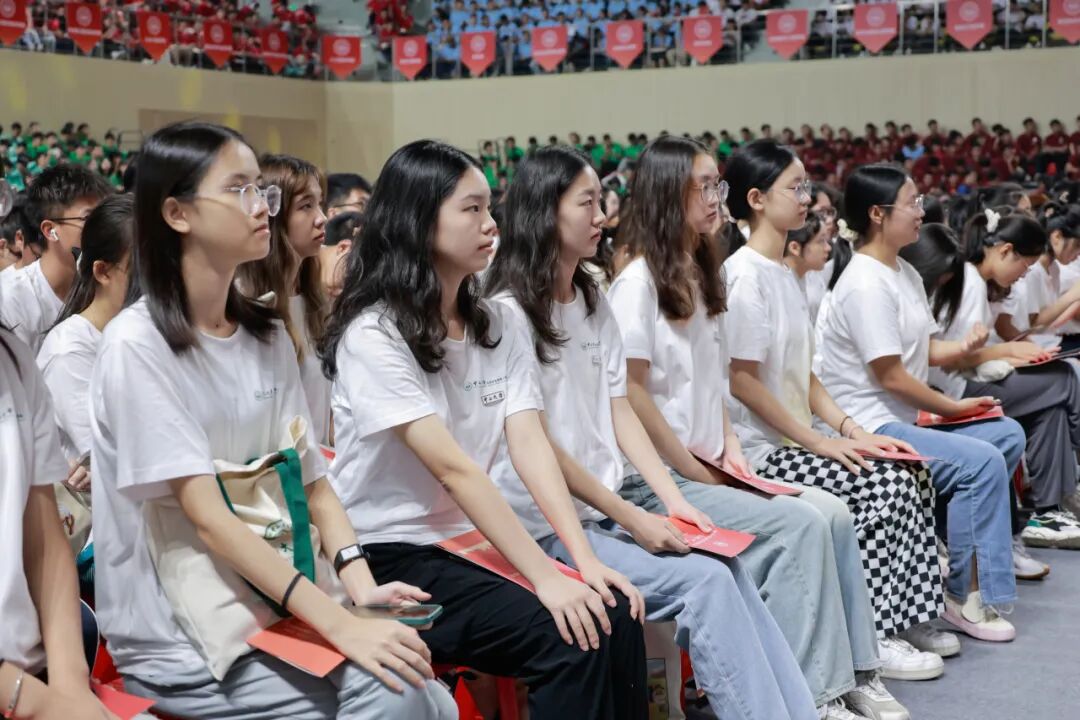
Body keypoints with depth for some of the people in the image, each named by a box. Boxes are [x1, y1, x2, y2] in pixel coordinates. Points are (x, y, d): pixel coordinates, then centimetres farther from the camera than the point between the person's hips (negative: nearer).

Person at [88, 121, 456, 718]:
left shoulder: (268, 337, 7)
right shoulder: (136, 344, -14)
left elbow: (313, 482, 5)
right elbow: (207, 516, -20)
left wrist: (362, 590, -14)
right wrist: (340, 624, -27)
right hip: (176, 642, -6)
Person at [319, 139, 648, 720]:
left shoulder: (499, 326, 6)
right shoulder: (373, 335, -16)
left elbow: (530, 446, -4)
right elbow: (453, 469, -23)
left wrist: (585, 560, -16)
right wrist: (546, 577, -26)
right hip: (390, 555, -6)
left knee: (614, 614, -15)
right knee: (567, 638, -23)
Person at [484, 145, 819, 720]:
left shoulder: (593, 302, 12)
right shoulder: (509, 313, -12)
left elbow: (620, 413, 10)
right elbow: (537, 445, -14)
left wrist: (673, 500, -2)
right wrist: (632, 519, -14)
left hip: (607, 506, 7)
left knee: (729, 568, -13)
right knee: (705, 580, -20)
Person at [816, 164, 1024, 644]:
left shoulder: (904, 273, 11)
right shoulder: (866, 284, -19)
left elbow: (926, 350, 14)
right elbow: (890, 376, -20)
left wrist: (964, 348, -7)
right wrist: (954, 409, -10)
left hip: (905, 418, 11)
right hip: (869, 427, -10)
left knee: (1008, 434, 9)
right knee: (982, 462, -20)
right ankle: (967, 597, -8)